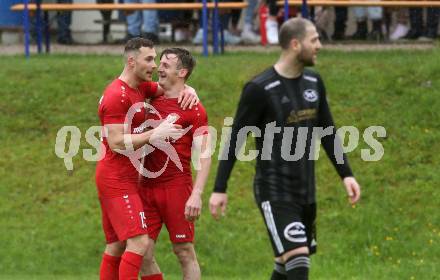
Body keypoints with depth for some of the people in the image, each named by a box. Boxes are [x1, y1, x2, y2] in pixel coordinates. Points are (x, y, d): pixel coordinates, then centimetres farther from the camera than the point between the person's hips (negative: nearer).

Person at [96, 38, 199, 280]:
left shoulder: (140, 88, 13)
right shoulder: (117, 96, -16)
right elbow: (116, 143, -21)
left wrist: (189, 91, 2)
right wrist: (154, 135, -23)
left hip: (125, 177, 10)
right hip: (117, 180, -10)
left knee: (116, 246, 10)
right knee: (139, 242, -18)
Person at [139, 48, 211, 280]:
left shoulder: (193, 110, -5)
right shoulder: (151, 102, 12)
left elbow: (204, 156, -10)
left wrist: (197, 194, -19)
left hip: (177, 188, -6)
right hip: (148, 188, 6)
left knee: (184, 252, -1)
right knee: (143, 255, 2)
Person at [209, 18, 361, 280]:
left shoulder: (314, 82, 7)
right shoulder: (260, 89, -14)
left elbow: (327, 132, 16)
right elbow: (235, 139, -9)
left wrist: (346, 174, 8)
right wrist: (220, 189, -10)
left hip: (305, 191, 7)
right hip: (275, 193, -7)